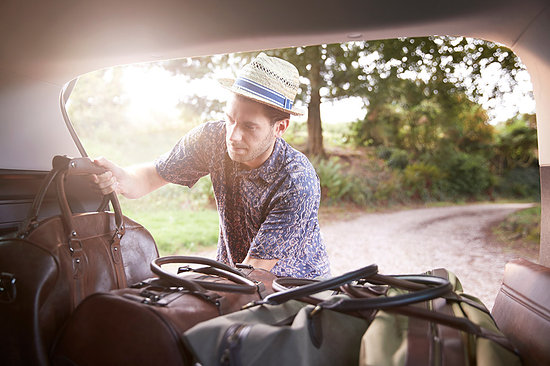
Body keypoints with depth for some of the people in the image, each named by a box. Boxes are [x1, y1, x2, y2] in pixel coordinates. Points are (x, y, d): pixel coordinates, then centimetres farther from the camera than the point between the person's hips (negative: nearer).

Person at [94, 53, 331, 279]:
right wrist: (122, 181, -28)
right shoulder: (213, 138, -15)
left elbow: (252, 273, -27)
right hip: (233, 276, 3)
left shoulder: (298, 182, -28)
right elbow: (151, 175, -5)